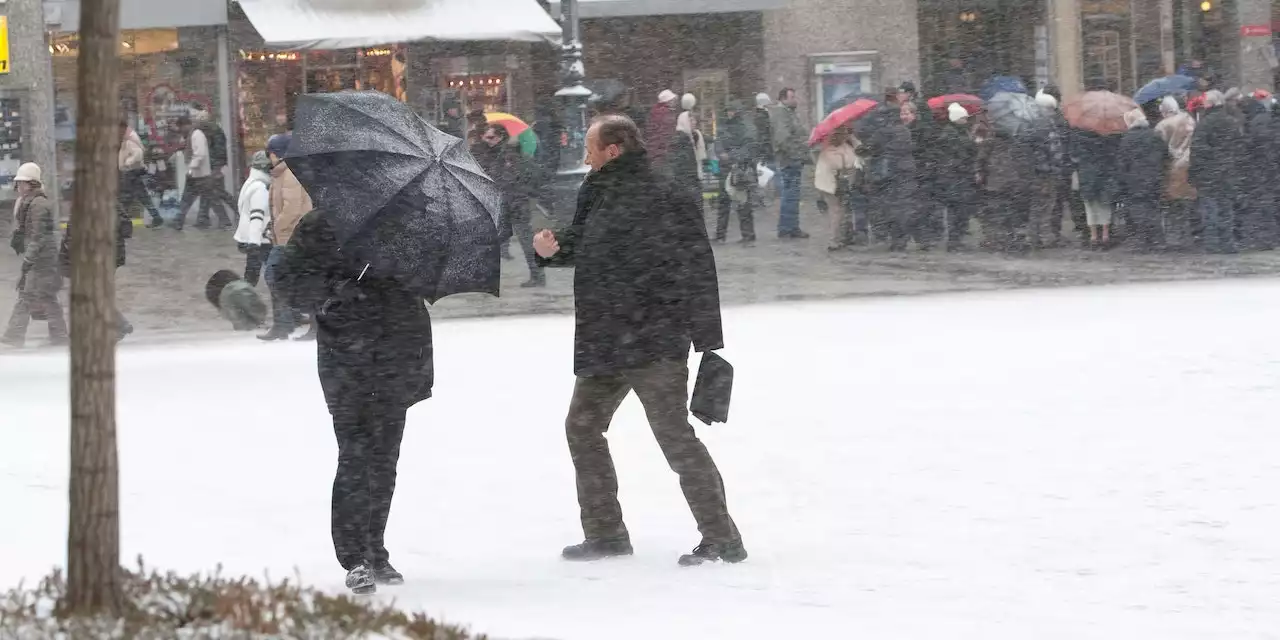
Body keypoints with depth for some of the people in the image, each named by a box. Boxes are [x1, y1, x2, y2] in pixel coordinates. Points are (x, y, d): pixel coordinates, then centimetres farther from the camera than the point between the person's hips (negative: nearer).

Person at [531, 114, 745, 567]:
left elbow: (695, 269, -18)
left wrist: (708, 340, -21)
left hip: (655, 343, -10)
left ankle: (721, 538, -4)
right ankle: (605, 533, 26)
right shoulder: (600, 194, 11)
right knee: (583, 427, 16)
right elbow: (581, 245, 25)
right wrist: (554, 249, 1)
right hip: (606, 341, 10)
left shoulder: (664, 201, -16)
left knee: (674, 435, -10)